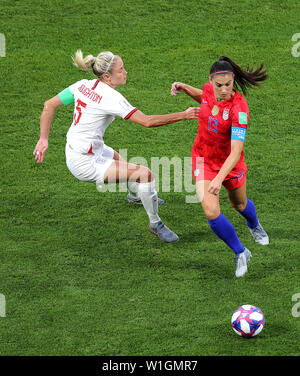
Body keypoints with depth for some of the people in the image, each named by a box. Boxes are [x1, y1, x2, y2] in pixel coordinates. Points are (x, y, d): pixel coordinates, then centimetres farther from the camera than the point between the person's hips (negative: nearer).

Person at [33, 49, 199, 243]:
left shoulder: (83, 85, -3)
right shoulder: (111, 98, -25)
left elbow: (50, 105, 2)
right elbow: (147, 121, -27)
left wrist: (43, 139, 5)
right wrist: (182, 116, -22)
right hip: (85, 164, -9)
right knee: (145, 174, -14)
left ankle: (136, 195, 68)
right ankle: (155, 224, 4)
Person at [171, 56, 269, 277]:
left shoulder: (239, 107, -33)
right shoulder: (209, 89, -17)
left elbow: (236, 151, -38)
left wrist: (219, 178, -49)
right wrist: (184, 88, -3)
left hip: (230, 162, -2)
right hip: (204, 159, 2)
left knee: (239, 204, 25)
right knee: (211, 212, -15)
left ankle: (255, 226, 64)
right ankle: (241, 253, 9)